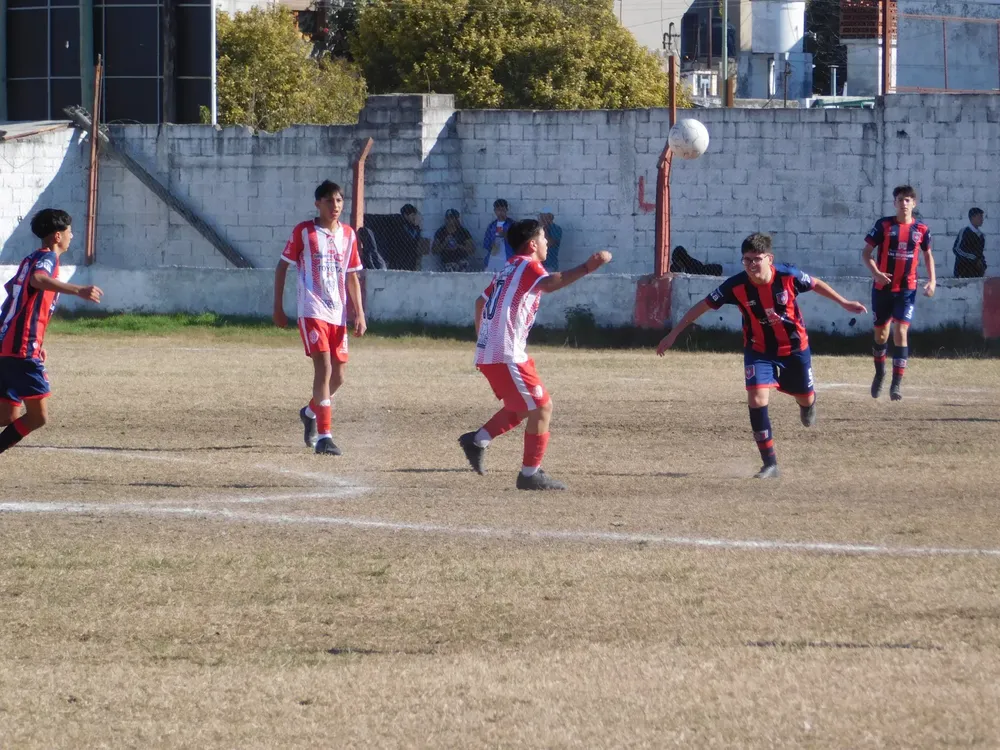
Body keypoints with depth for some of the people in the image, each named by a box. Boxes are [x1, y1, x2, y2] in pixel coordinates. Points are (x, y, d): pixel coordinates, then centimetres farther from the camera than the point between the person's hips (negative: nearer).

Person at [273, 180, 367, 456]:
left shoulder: (348, 235, 10)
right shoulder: (303, 232, -2)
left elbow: (352, 277, 15)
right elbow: (282, 267, 3)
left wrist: (359, 314, 7)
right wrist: (278, 308, 1)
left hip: (338, 314, 5)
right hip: (312, 311, -5)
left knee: (338, 375, 10)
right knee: (324, 368, -17)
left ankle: (311, 412, 40)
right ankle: (324, 436, -17)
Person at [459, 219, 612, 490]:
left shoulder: (508, 270, 21)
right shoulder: (527, 266, -8)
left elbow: (481, 302, 30)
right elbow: (549, 284, -30)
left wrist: (483, 340, 39)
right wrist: (586, 268, -38)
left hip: (487, 353, 10)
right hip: (506, 355, -10)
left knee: (521, 408, 22)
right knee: (542, 408, -4)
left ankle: (478, 439, 13)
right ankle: (530, 474, -2)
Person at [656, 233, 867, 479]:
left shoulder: (788, 276, -24)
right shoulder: (736, 286, -24)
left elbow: (816, 284, -3)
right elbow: (702, 306, -15)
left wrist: (844, 303, 8)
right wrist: (673, 334, -14)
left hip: (795, 347, 1)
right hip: (758, 350, -1)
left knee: (806, 398, 17)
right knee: (757, 400, -18)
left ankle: (807, 405, 60)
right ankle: (770, 464, -8)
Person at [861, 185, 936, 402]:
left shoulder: (921, 229, 0)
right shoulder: (884, 225, -5)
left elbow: (928, 254, 16)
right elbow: (866, 252, -3)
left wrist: (932, 280, 4)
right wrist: (875, 272, -20)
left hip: (907, 288, 0)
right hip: (882, 287, 0)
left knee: (900, 332, -12)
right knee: (881, 333, 11)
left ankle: (897, 382, -9)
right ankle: (879, 373, 36)